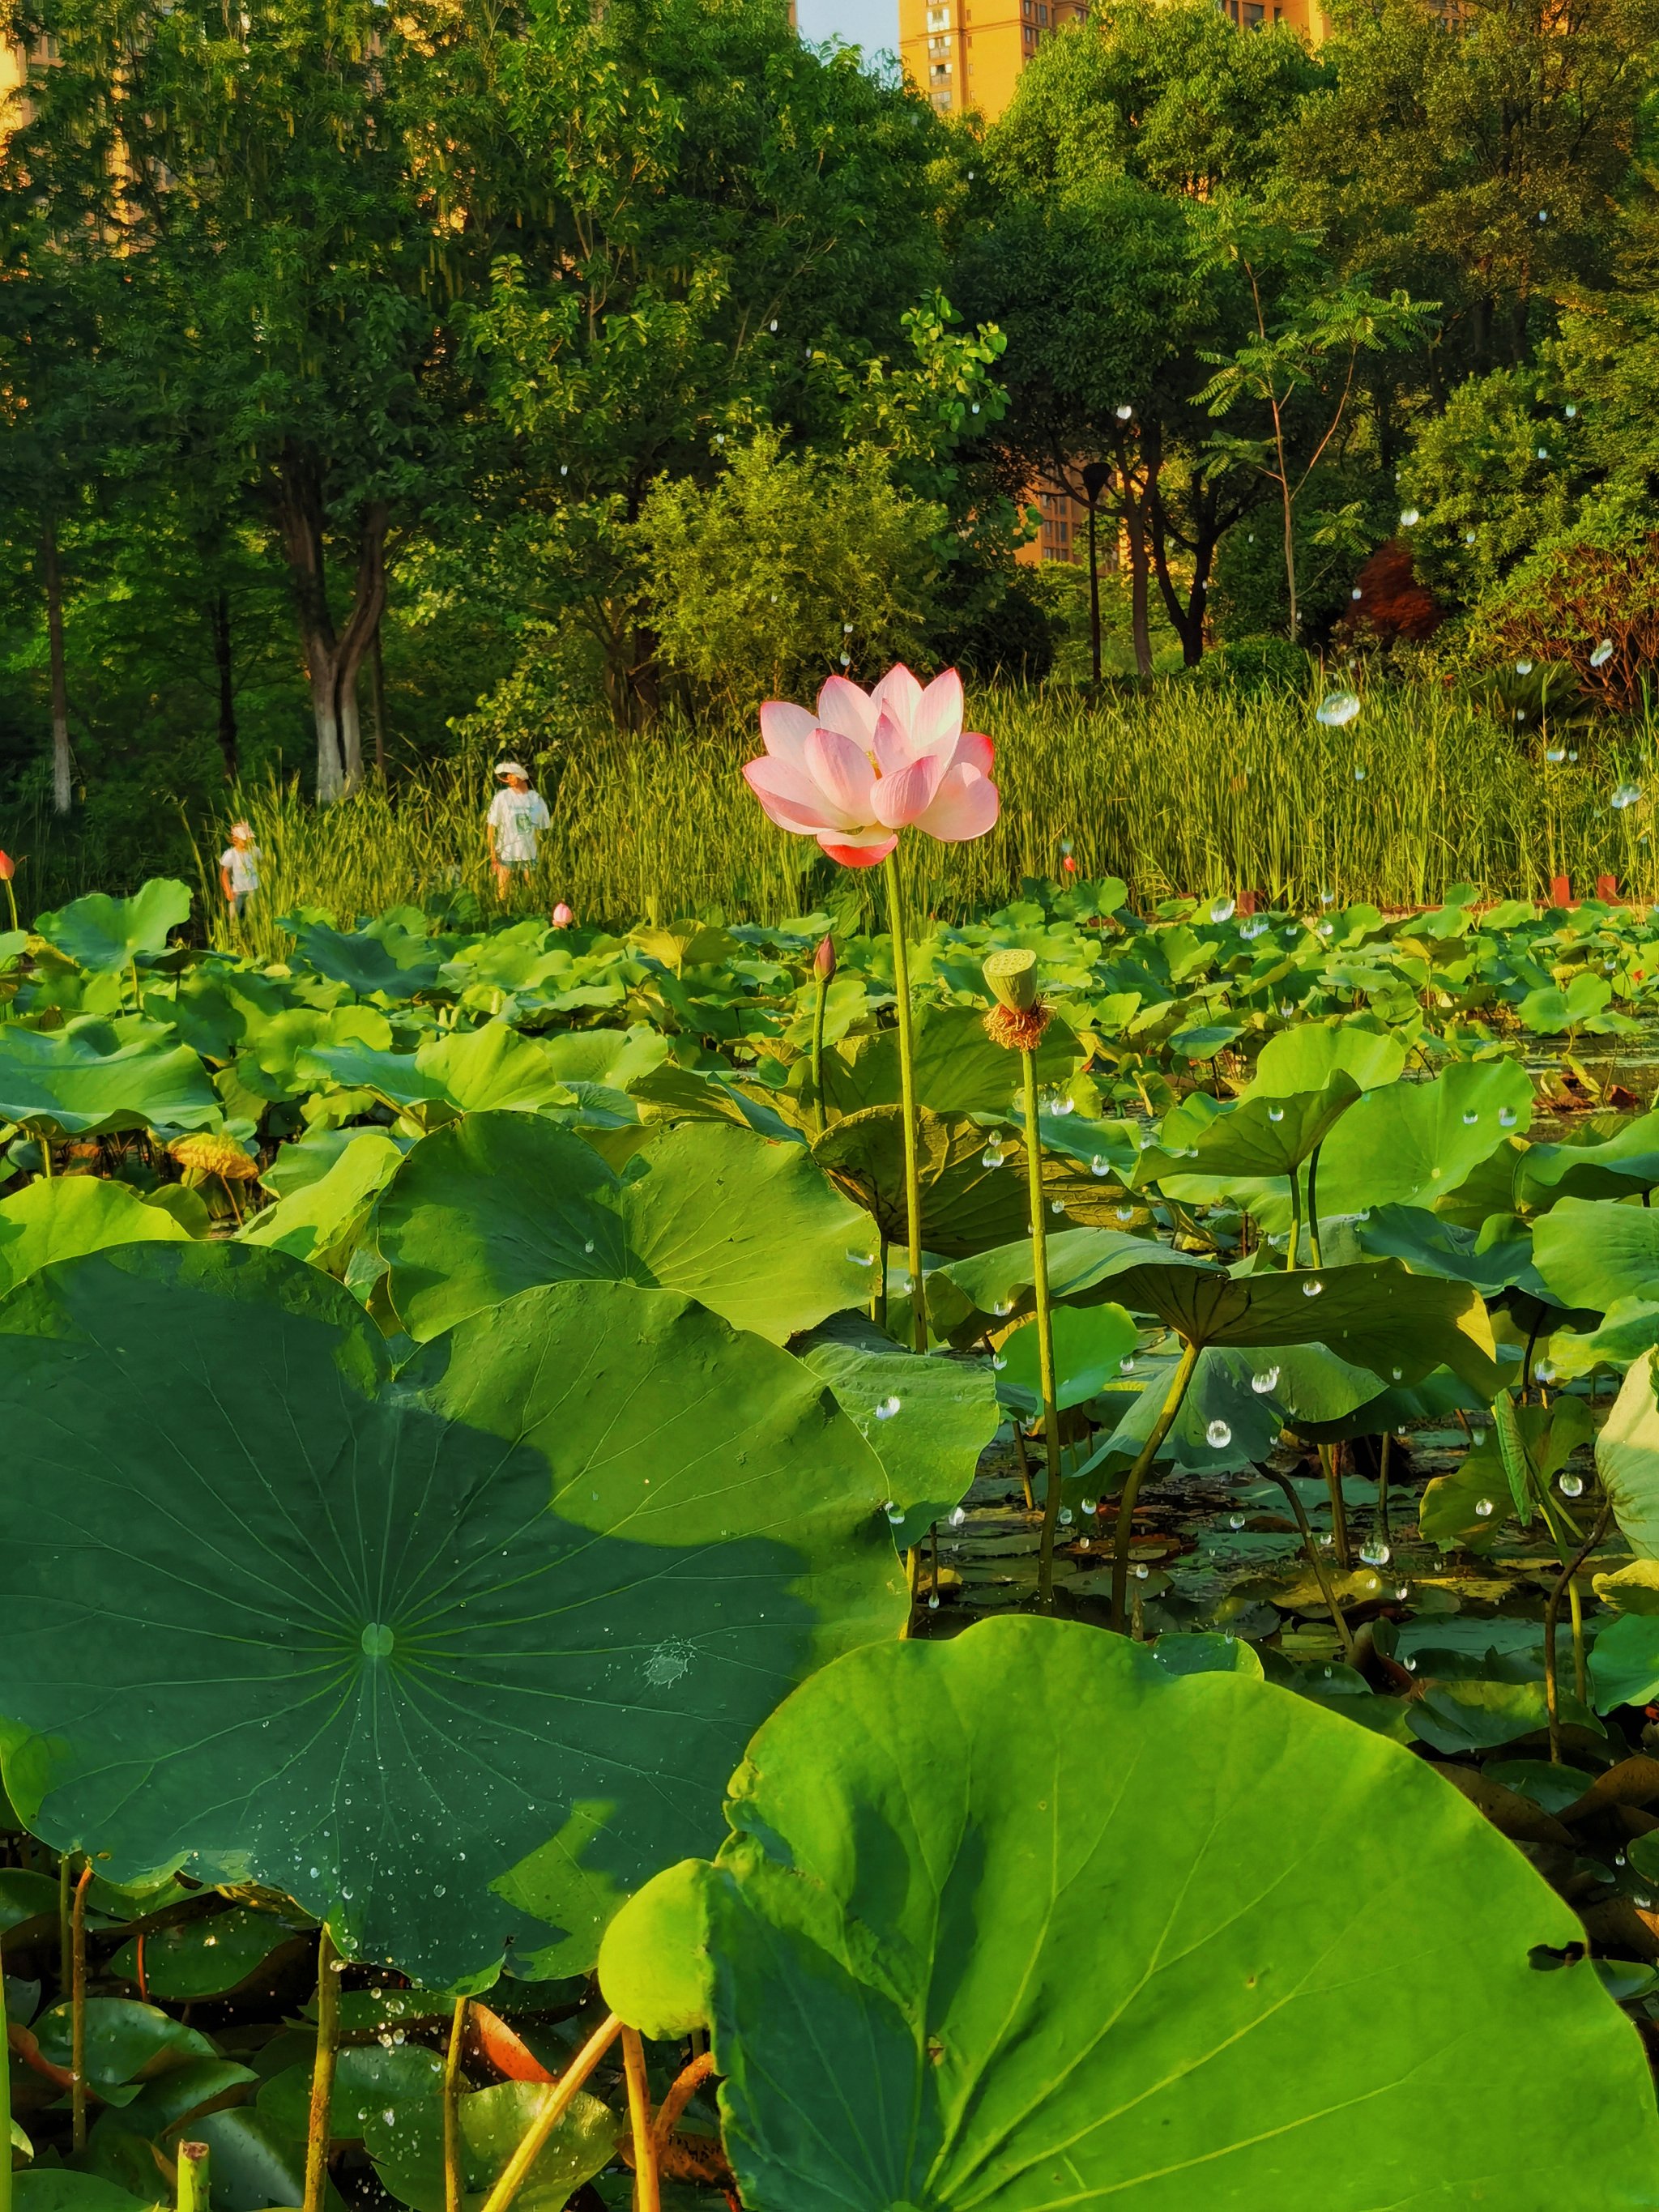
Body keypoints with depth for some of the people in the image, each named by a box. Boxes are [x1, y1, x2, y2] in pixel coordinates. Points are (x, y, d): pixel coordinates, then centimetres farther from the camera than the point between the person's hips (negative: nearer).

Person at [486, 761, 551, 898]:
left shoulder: (536, 798, 5)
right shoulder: (502, 797, -2)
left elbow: (543, 828, 8)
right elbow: (491, 826, -3)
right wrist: (492, 852, -9)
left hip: (530, 852, 2)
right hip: (506, 852, -2)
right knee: (502, 891, -2)